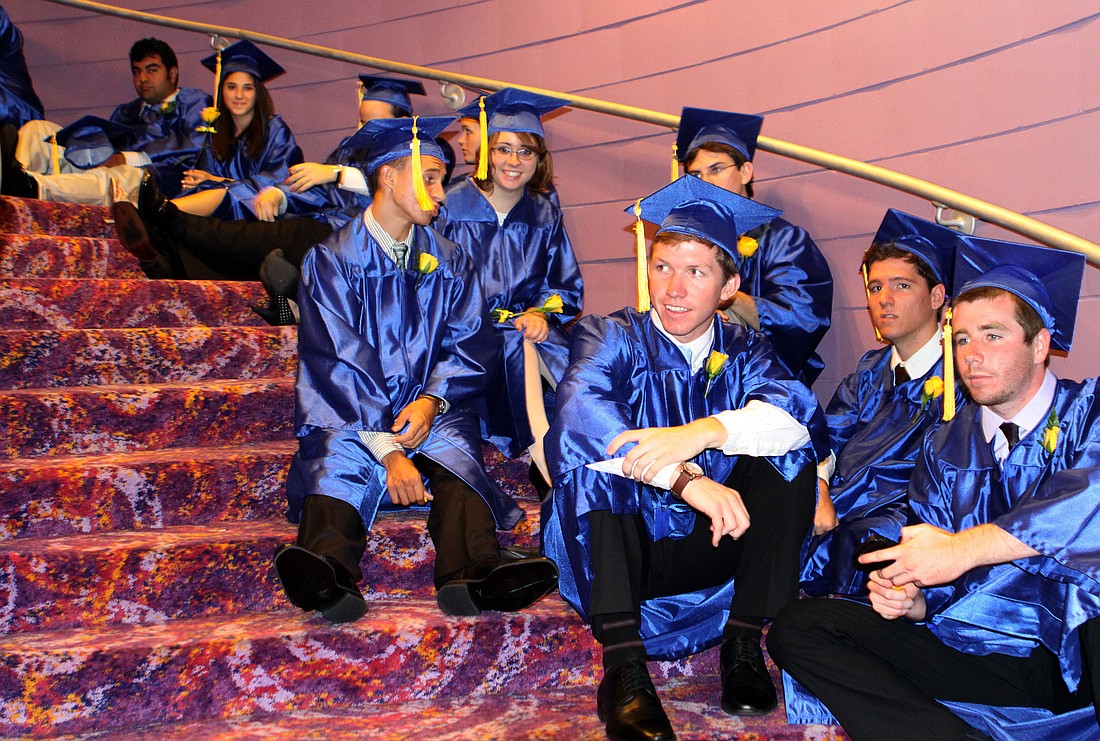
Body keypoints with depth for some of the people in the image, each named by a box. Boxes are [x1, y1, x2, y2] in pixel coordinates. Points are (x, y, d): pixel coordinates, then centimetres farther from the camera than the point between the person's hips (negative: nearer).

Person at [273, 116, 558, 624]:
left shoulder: (450, 262, 16)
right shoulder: (332, 260, 3)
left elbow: (468, 345, 9)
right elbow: (336, 360, -9)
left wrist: (432, 399, -15)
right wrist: (386, 449, -22)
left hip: (427, 407, 2)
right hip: (349, 411, -2)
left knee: (454, 449, -31)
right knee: (340, 457, -35)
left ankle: (472, 576, -56)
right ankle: (330, 577, -59)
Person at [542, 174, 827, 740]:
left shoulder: (744, 352, 4)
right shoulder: (611, 338, -3)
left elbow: (801, 416, -18)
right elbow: (578, 409, -27)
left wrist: (705, 431, -38)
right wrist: (685, 479, -40)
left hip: (714, 547, 2)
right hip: (621, 551, -2)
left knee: (791, 452, -16)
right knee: (593, 451, -28)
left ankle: (744, 640, -15)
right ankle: (623, 663, -34)